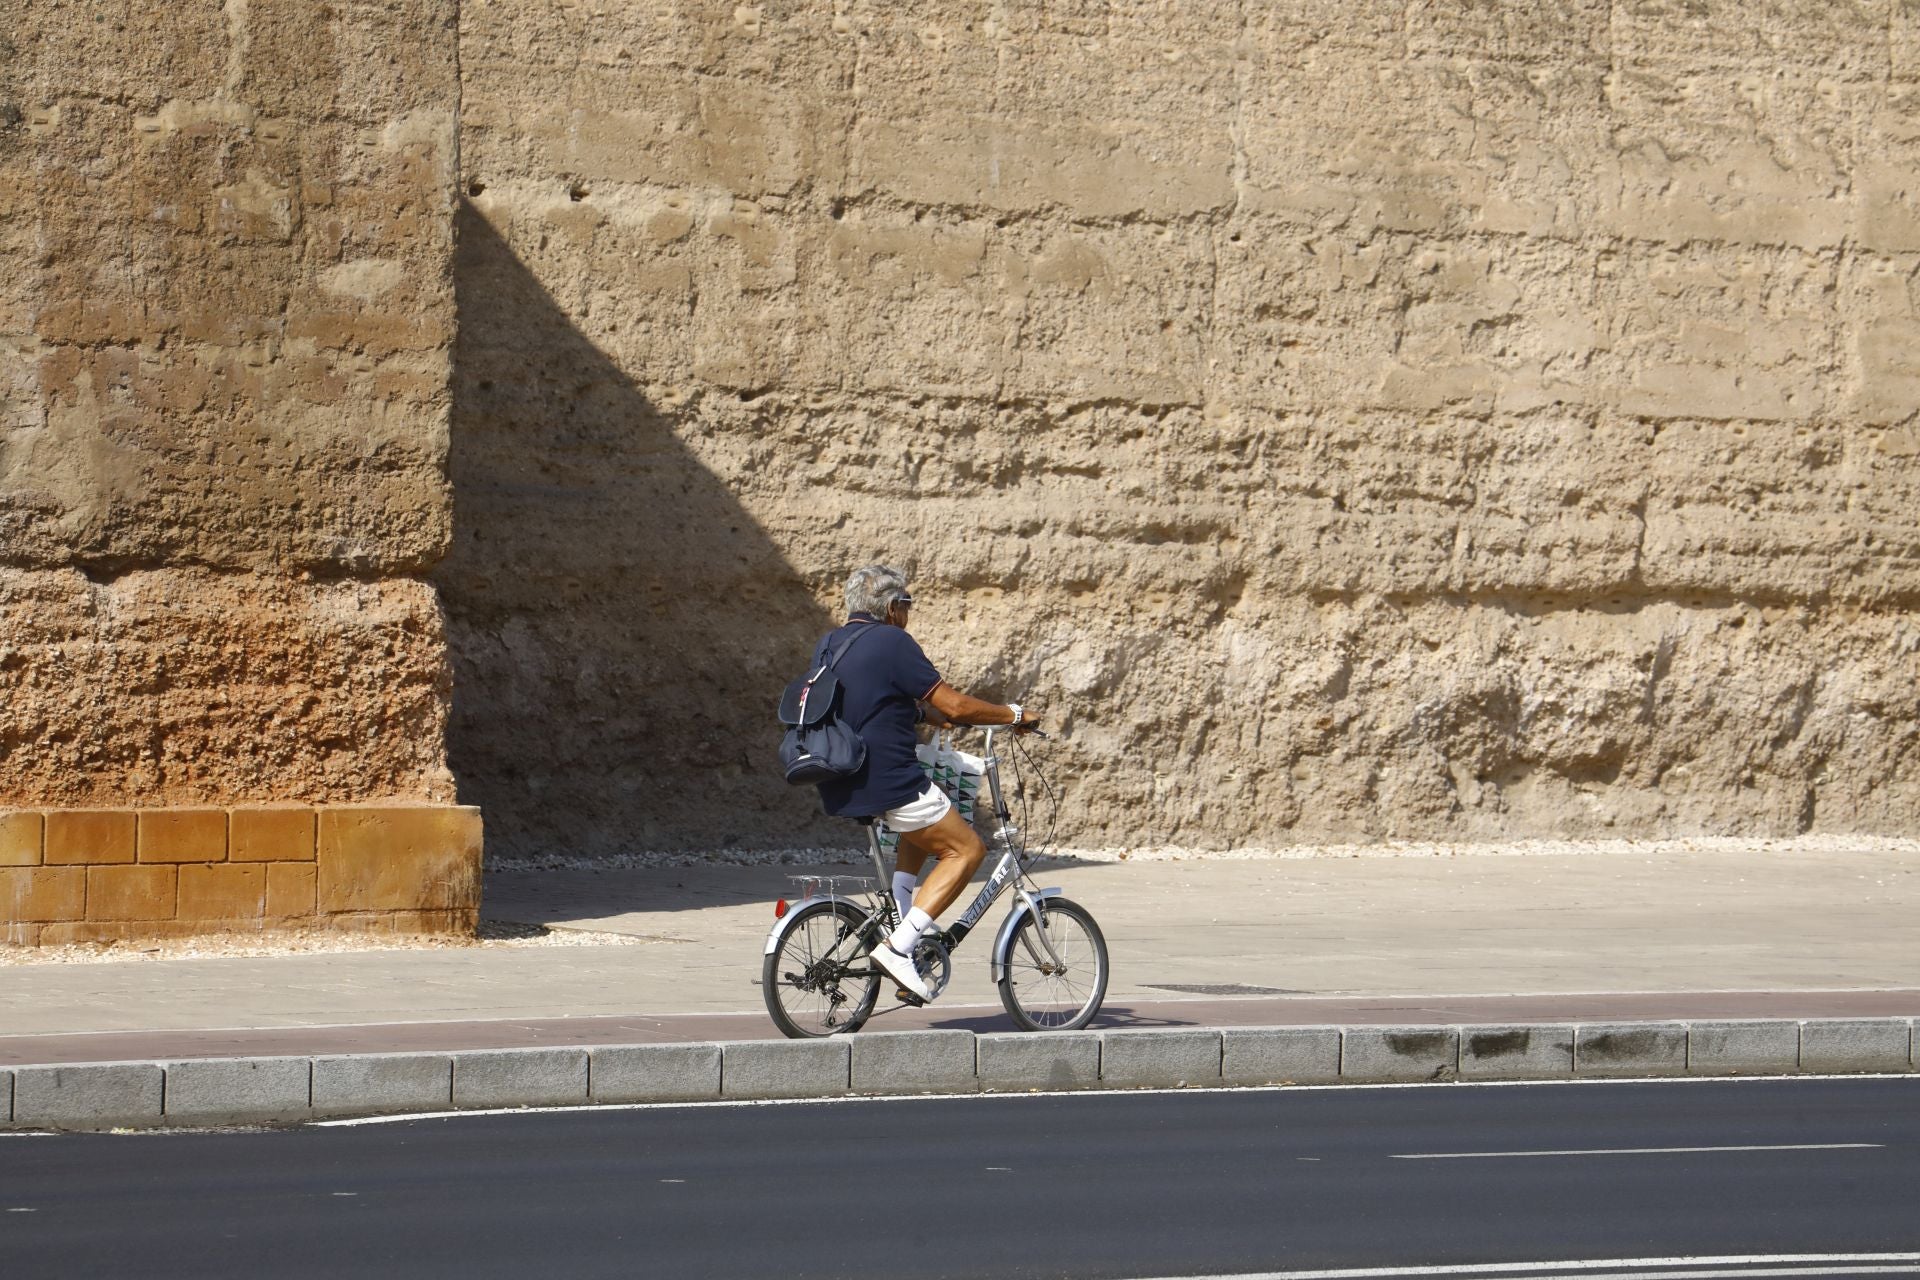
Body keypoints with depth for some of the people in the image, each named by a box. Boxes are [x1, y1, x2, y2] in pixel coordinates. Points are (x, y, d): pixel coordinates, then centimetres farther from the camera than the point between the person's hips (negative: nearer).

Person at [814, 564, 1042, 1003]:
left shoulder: (829, 644, 14)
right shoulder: (892, 642, -12)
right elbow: (954, 706, -12)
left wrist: (928, 713, 32)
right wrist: (1013, 715, 2)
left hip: (838, 786, 9)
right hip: (886, 782, -9)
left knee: (926, 817, 34)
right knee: (966, 849, 4)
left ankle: (898, 912, 19)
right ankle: (899, 945, -9)